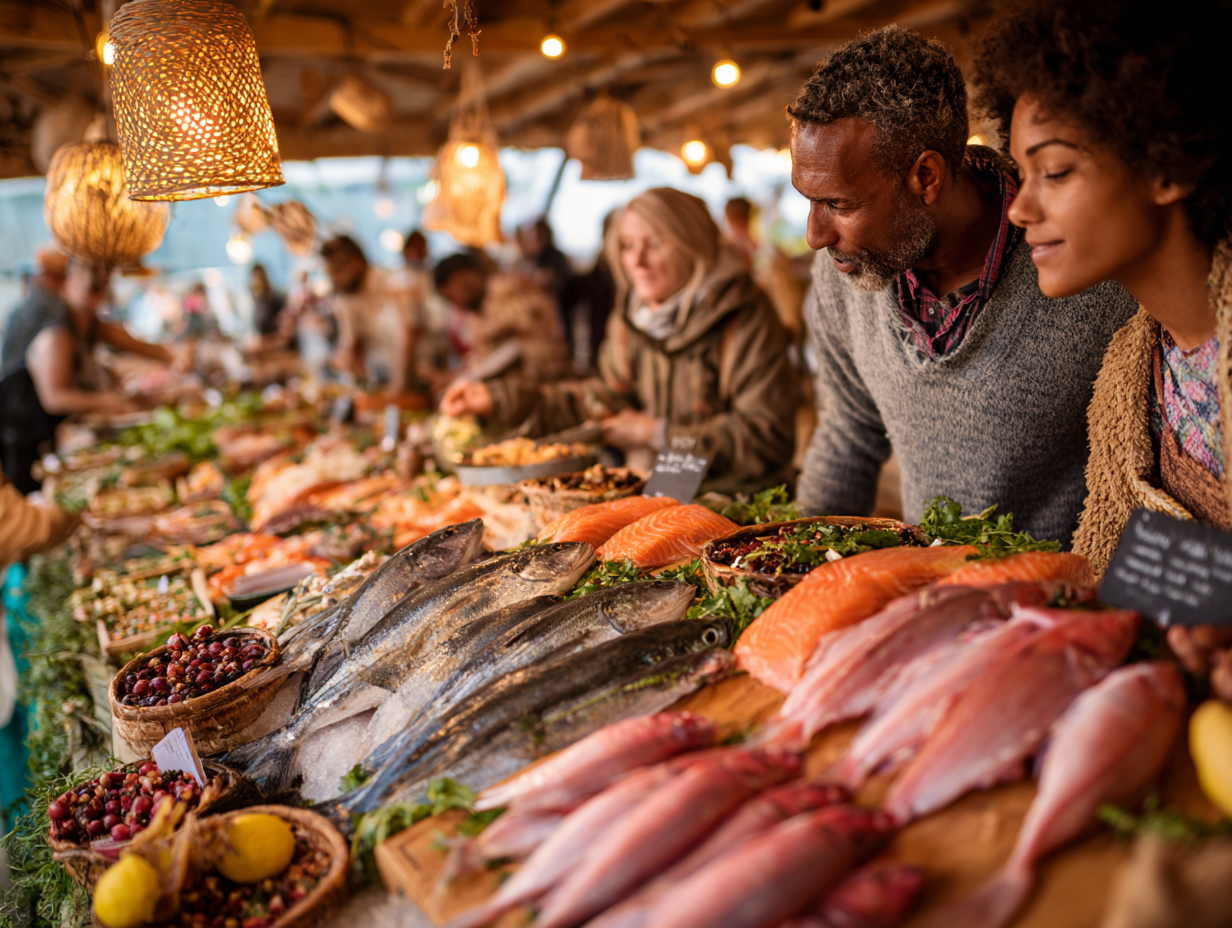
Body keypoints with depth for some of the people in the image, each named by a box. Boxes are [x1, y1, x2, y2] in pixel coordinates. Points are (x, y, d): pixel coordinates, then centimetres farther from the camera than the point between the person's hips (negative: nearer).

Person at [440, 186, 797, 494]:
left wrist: (658, 434, -13)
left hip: (734, 501, -7)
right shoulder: (633, 314, 8)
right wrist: (500, 399, 6)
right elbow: (608, 396, 14)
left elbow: (765, 436, -15)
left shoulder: (745, 320, -14)